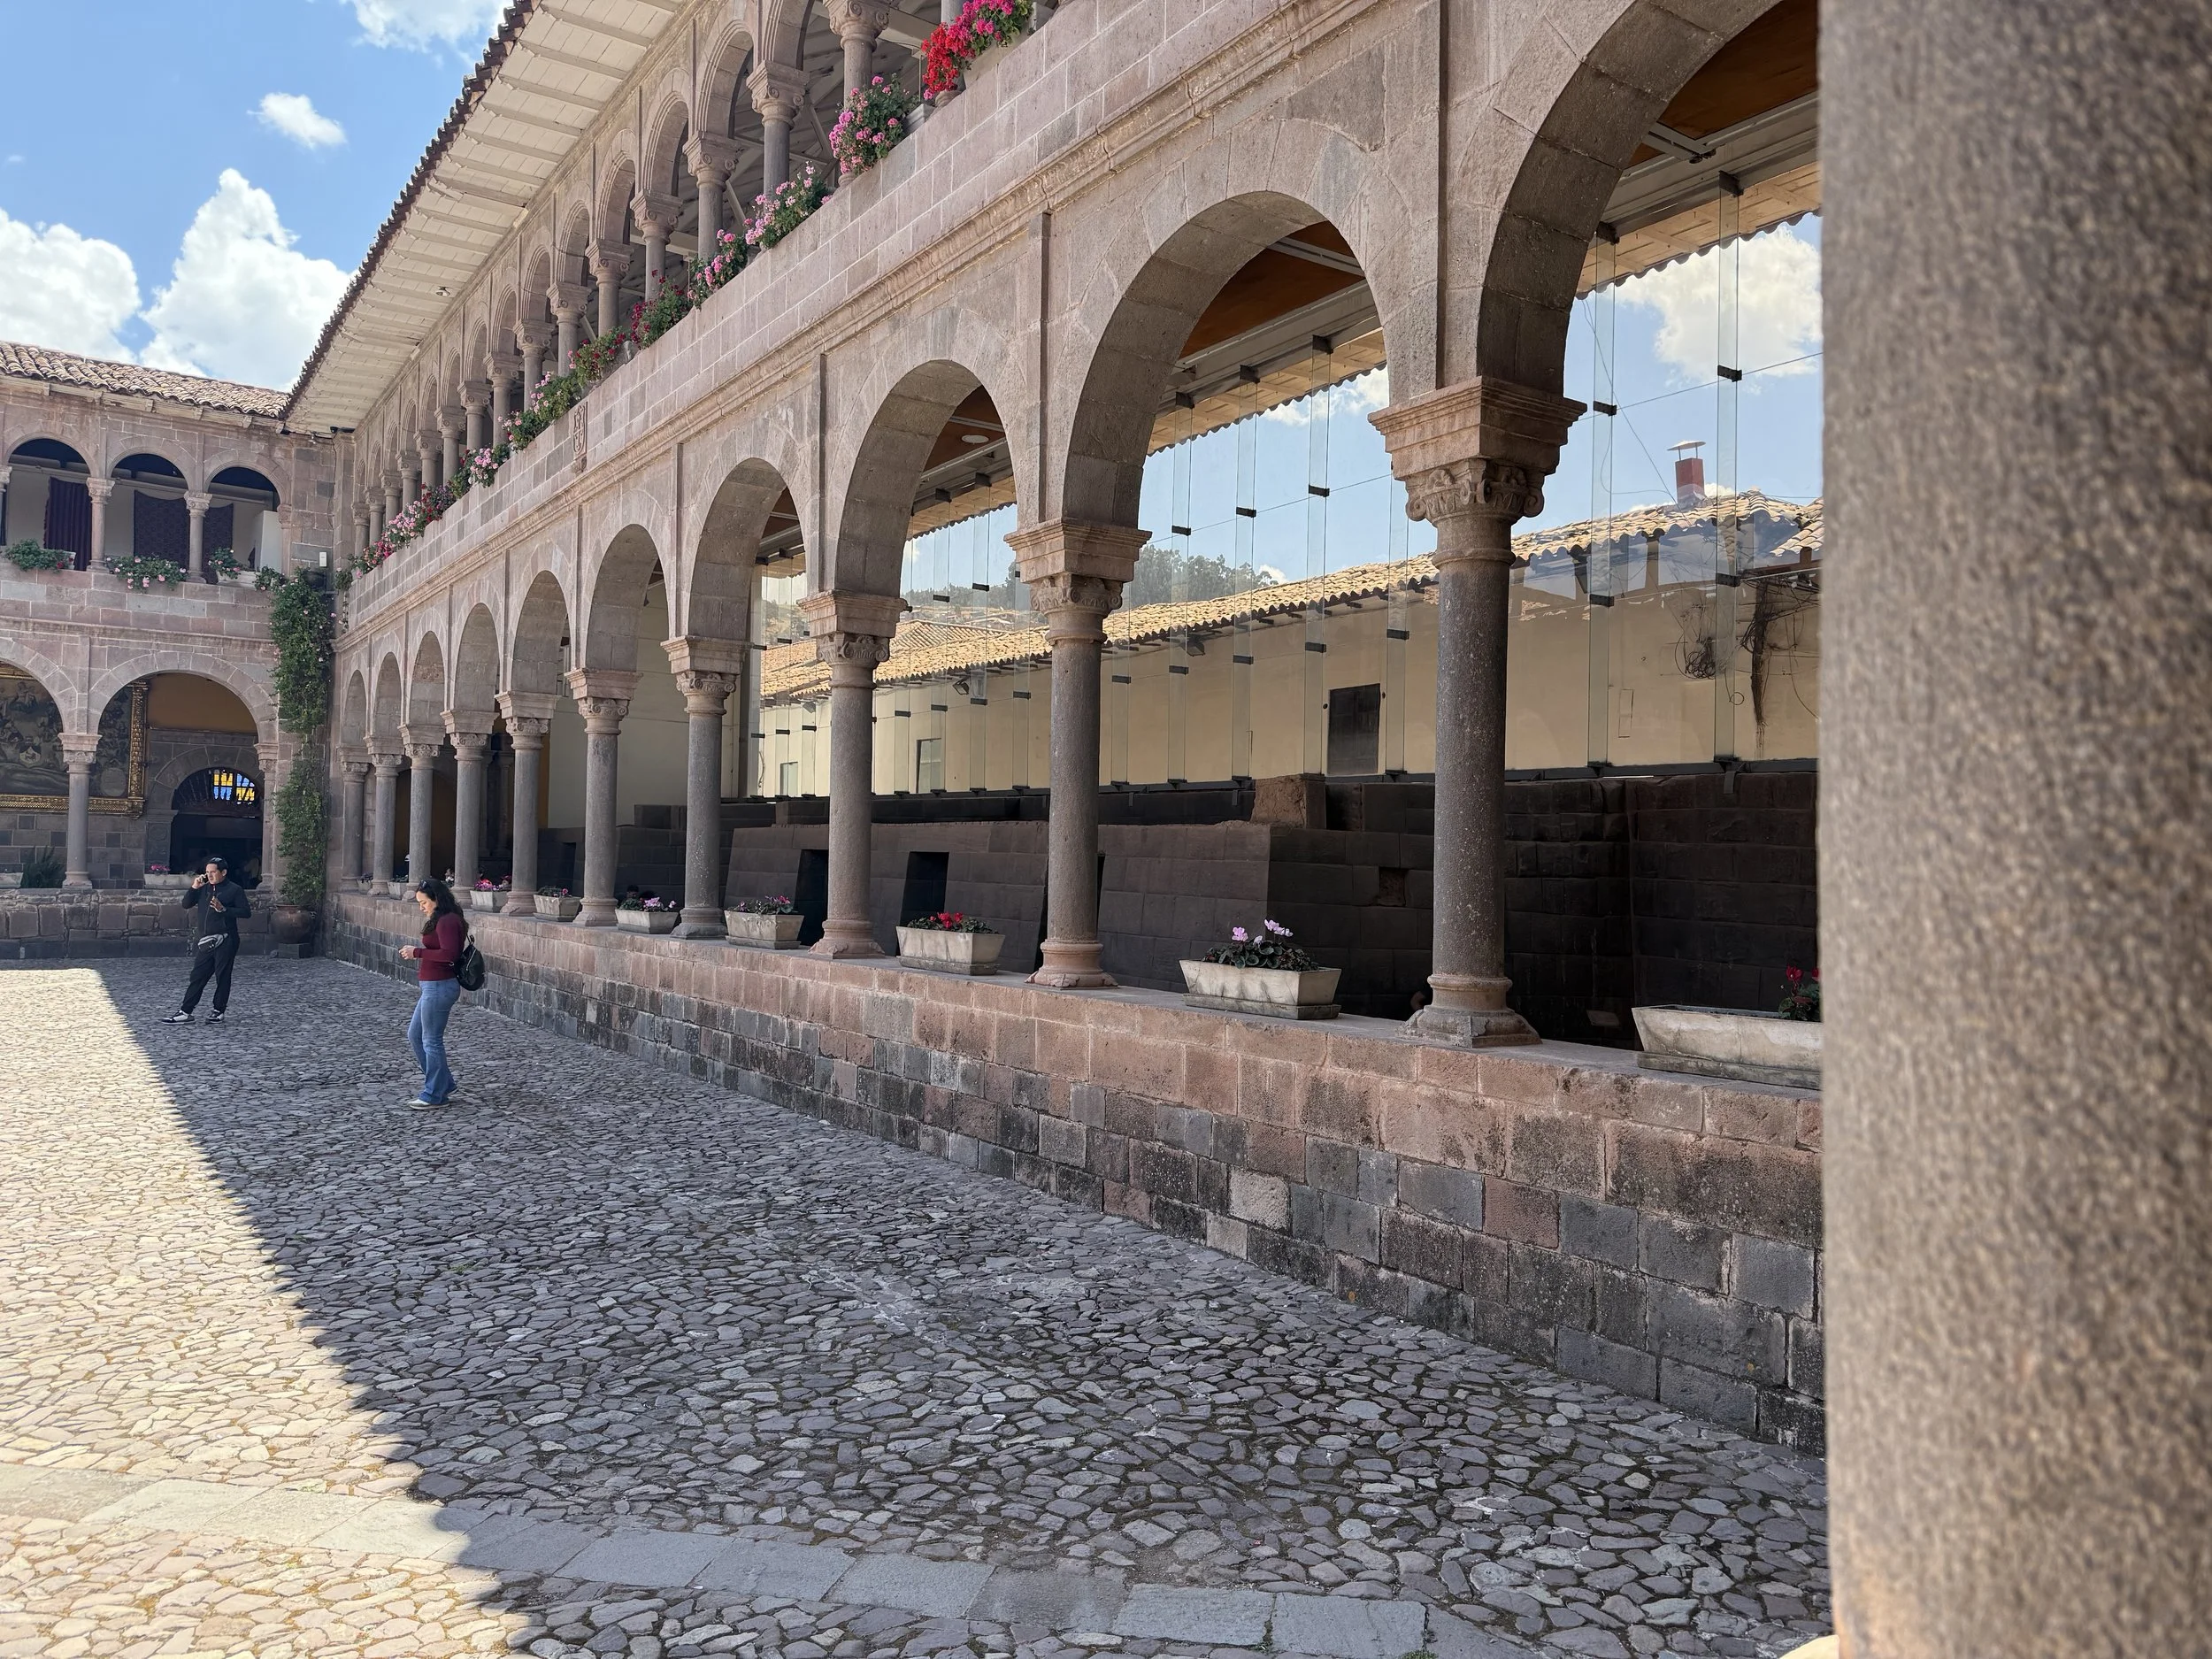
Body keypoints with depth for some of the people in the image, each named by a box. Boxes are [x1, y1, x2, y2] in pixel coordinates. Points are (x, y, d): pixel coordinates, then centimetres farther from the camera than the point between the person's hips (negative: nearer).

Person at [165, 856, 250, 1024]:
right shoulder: (204, 889, 13)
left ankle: (219, 1012, 11)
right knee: (197, 977, 5)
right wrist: (194, 887, -1)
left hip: (224, 942, -5)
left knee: (222, 977, 2)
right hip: (205, 941, 5)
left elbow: (246, 912, -7)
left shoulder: (235, 890, -3)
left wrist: (223, 909, -17)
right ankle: (185, 1012, 6)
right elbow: (186, 904, 11)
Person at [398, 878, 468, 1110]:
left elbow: (449, 954, -27)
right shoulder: (441, 920, 15)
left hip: (440, 987, -11)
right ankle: (444, 1084, 25)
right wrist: (415, 952, 10)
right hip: (433, 987, 11)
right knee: (415, 1035, 18)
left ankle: (435, 1095, 11)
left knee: (431, 1040, -1)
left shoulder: (447, 921, -17)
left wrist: (418, 952, -20)